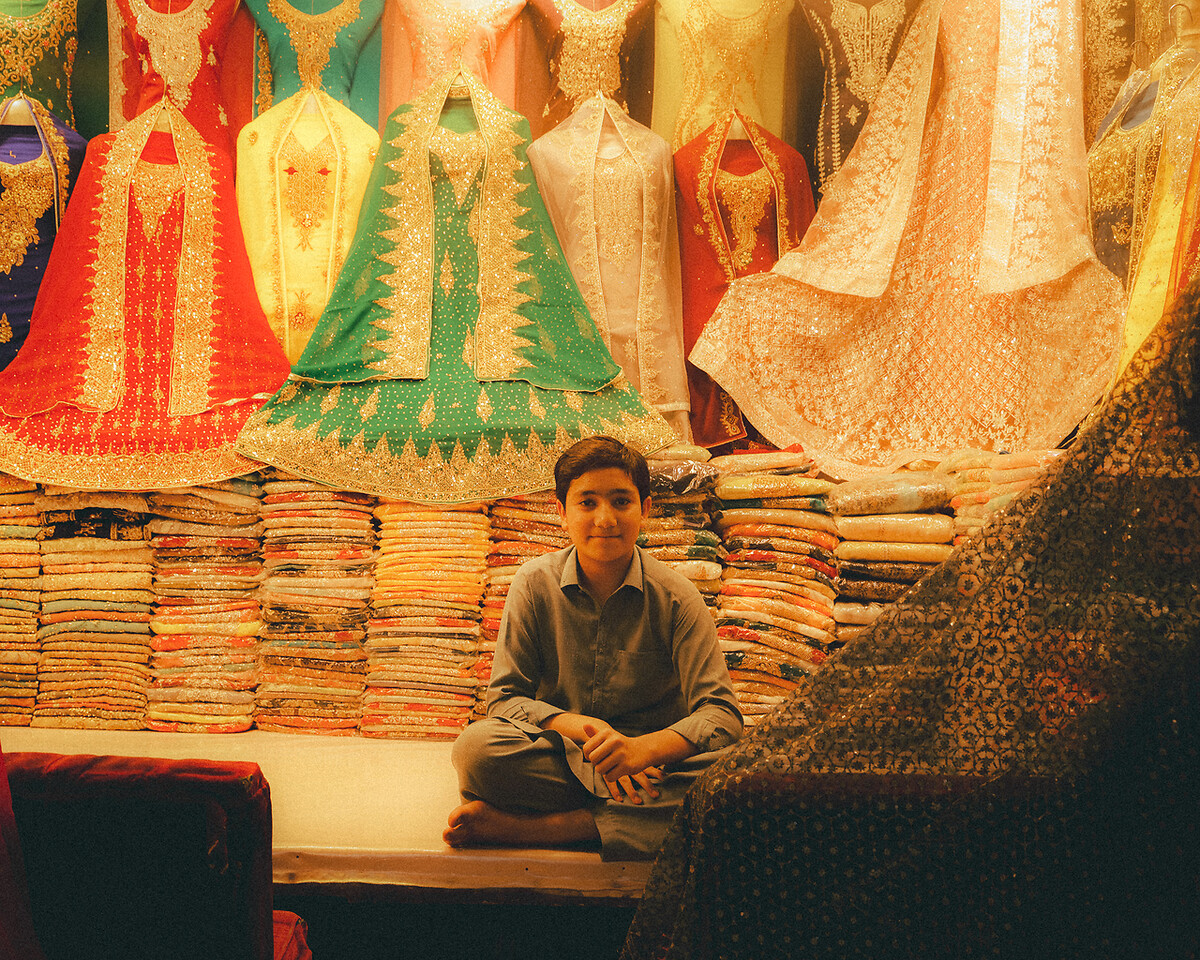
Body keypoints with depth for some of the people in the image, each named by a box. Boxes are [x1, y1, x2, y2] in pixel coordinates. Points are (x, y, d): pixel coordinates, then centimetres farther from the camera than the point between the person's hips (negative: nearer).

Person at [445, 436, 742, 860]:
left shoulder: (675, 598, -6)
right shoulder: (535, 584, -3)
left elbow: (721, 714, -13)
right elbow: (504, 698, -5)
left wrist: (644, 748, -34)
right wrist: (580, 728, -26)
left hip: (654, 761, 1)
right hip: (557, 755, 0)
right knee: (475, 749, -30)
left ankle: (525, 826, -31)